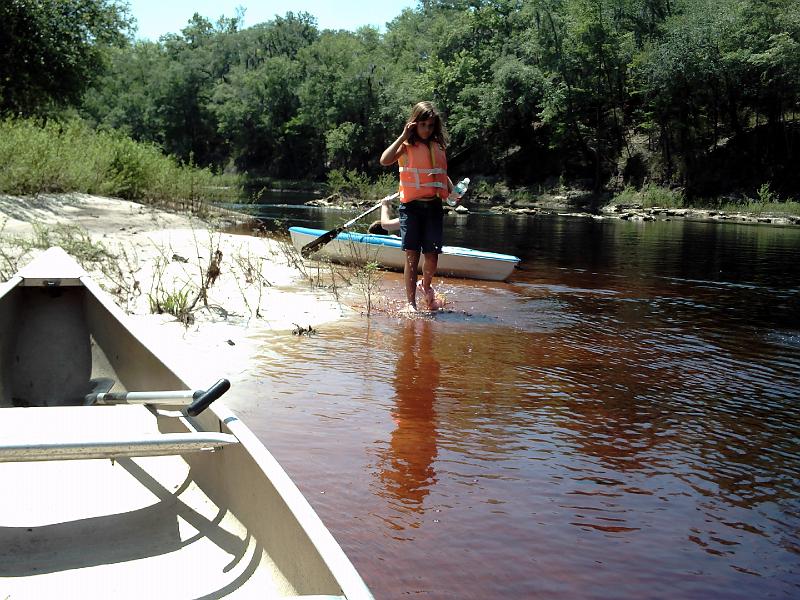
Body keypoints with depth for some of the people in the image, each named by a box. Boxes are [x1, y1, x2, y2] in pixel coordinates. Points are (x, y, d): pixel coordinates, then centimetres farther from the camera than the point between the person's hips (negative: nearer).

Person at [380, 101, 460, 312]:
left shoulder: (438, 147, 13)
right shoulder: (407, 146, -1)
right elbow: (385, 160, -19)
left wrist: (453, 191, 8)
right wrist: (403, 136, -16)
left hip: (434, 207, 4)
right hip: (411, 206, -4)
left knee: (432, 255, 1)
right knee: (412, 255, -4)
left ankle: (426, 286, 31)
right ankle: (410, 302, 4)